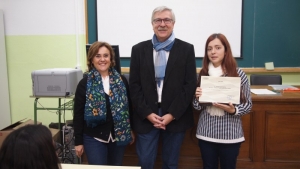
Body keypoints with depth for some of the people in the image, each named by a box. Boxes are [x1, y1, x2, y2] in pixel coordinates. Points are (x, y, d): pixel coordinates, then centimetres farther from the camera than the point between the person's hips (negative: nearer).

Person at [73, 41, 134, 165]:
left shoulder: (121, 80, 2)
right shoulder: (85, 83, -5)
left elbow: (129, 107, 7)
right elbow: (78, 114, -4)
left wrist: (131, 130, 9)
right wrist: (78, 141, -4)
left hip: (118, 135, 3)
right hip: (94, 137, -2)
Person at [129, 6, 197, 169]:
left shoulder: (186, 49, 0)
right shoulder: (139, 49, 4)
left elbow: (190, 84, -4)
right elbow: (134, 85, 1)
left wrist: (172, 114, -10)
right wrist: (147, 113, -8)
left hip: (175, 117, 0)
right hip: (146, 117, 1)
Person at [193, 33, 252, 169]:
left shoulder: (238, 74, -7)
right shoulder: (202, 74, 1)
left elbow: (248, 104, -2)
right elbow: (197, 106, 8)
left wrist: (233, 110, -20)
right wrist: (197, 98, -13)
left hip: (230, 133, -2)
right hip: (206, 132, 2)